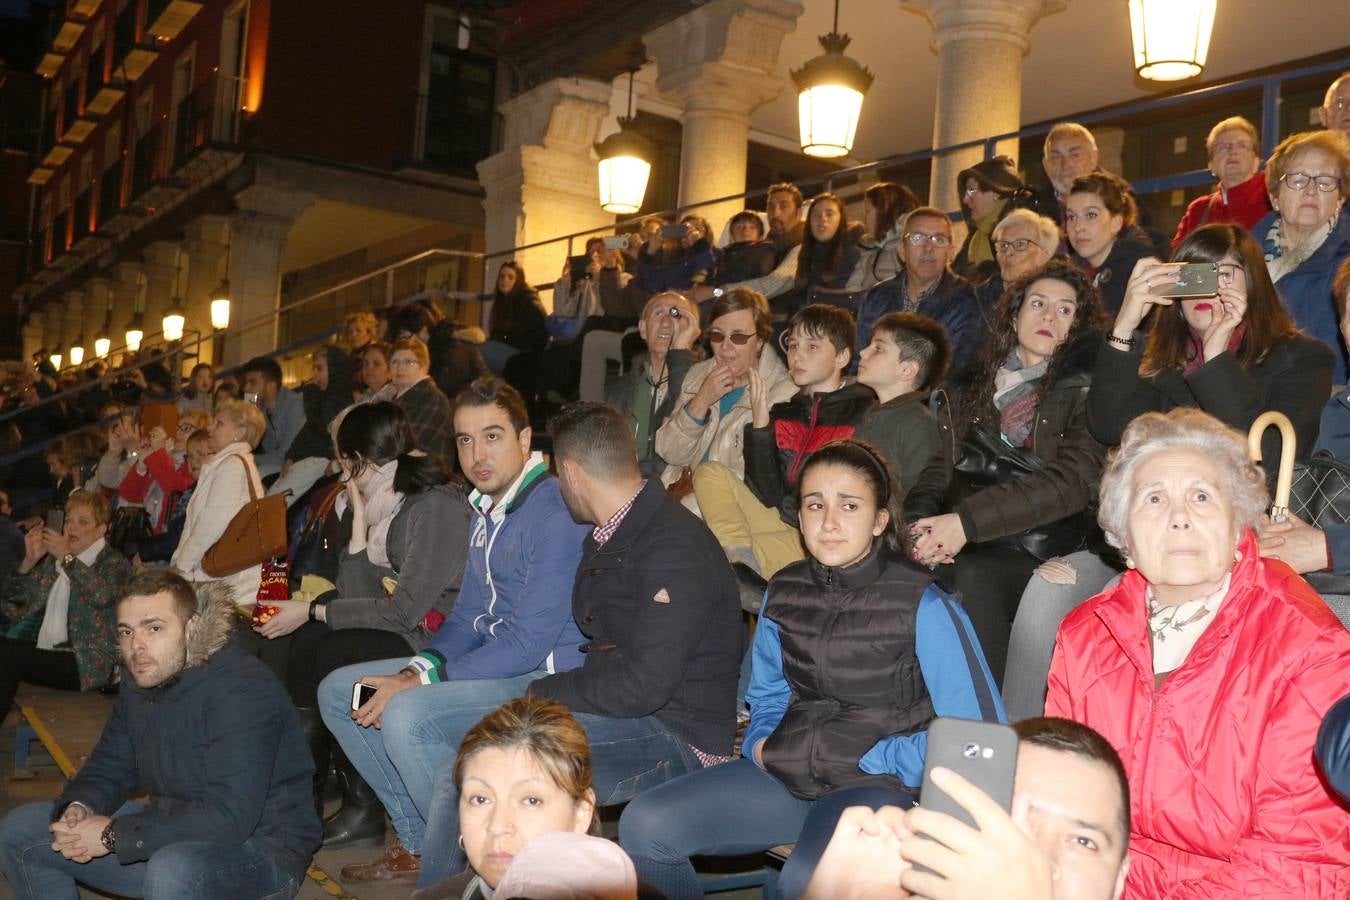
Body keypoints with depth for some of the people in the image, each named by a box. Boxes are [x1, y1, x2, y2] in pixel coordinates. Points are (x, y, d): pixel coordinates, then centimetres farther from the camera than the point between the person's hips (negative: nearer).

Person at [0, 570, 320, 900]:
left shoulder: (241, 691, -25)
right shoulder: (140, 681, 4)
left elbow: (230, 815, -32)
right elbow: (109, 767, 14)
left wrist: (113, 835, -25)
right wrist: (79, 808, -10)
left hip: (259, 845, -9)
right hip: (173, 835, 9)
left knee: (174, 869, -42)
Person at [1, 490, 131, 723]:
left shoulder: (115, 562, -1)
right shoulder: (54, 558, 20)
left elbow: (103, 595, -24)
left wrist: (67, 557, -16)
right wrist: (30, 560, 2)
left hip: (88, 664, -6)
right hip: (45, 654, 7)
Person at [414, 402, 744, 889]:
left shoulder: (674, 549, -19)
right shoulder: (607, 538, 12)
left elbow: (642, 685, -24)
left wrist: (543, 694, -13)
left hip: (674, 734, -10)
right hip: (610, 701, 10)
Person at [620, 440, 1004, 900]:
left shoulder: (923, 606, -11)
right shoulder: (783, 592, 7)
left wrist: (872, 760, -10)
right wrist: (760, 744, 3)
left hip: (877, 785, -5)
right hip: (787, 773, 6)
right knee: (644, 824, -11)